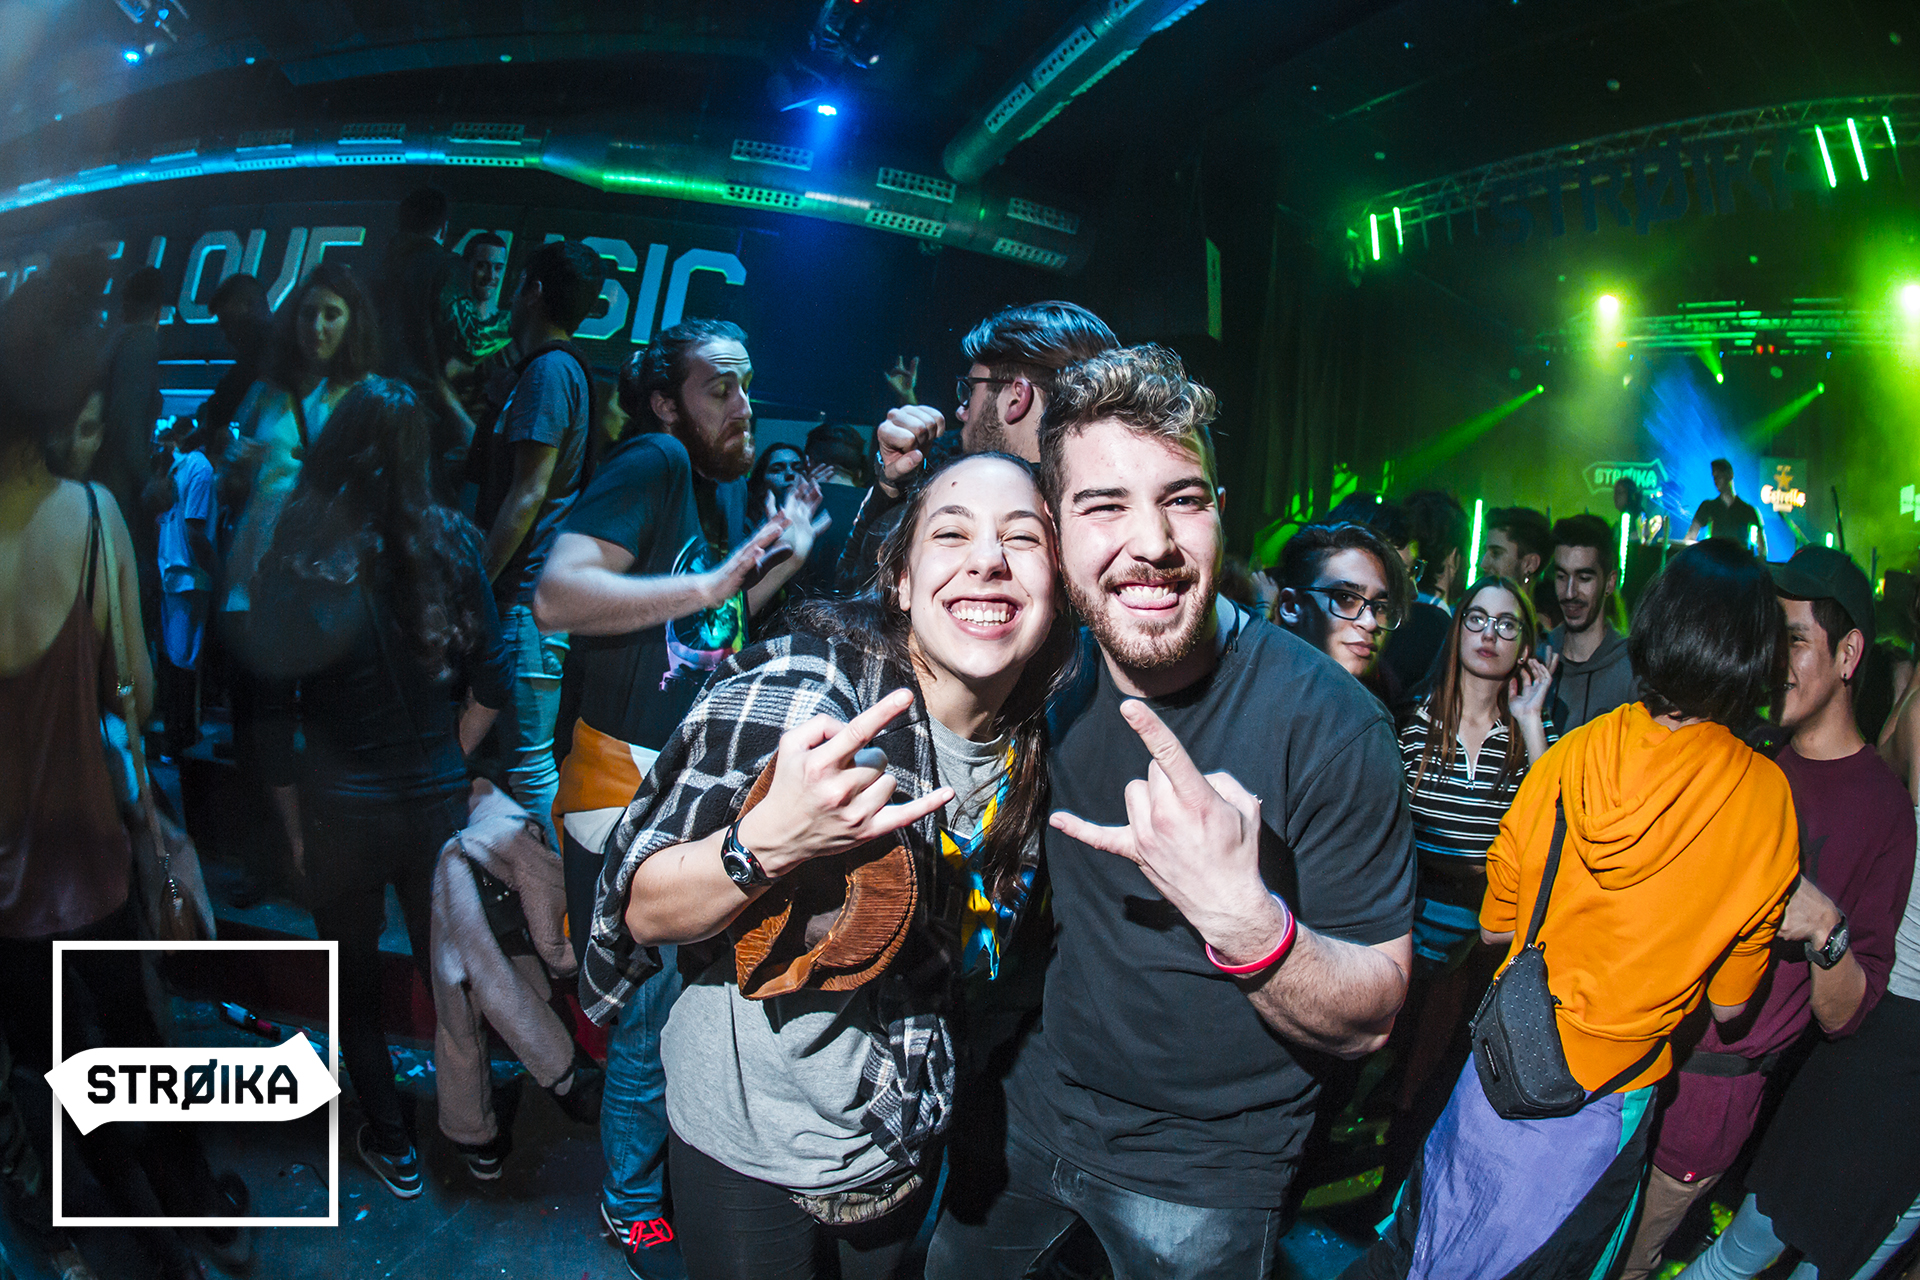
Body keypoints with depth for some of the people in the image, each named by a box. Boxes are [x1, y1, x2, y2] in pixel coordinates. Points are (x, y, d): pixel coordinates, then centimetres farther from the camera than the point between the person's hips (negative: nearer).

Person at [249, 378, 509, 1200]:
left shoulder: (291, 564, -12)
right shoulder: (448, 541, -9)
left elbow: (274, 718, -10)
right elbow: (490, 683, -6)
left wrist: (295, 829, 1)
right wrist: (444, 761, 8)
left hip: (339, 813, -1)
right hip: (436, 799, 2)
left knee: (353, 985, 18)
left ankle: (393, 1148, 30)